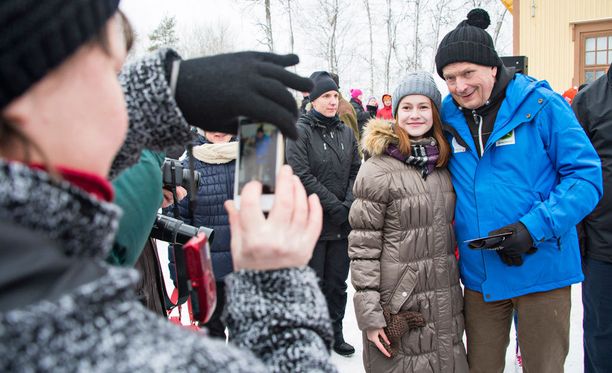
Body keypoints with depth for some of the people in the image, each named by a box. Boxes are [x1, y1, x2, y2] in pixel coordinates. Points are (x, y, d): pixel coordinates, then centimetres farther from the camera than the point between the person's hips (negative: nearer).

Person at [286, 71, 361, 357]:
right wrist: (335, 207, -15)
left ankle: (335, 333, 31)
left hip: (343, 224, 5)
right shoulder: (300, 130, -7)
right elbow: (302, 175, -15)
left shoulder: (345, 132, 10)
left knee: (337, 283, 15)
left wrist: (348, 206, -6)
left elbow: (355, 172, 10)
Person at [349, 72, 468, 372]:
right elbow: (363, 247, -12)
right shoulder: (378, 170, -10)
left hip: (445, 307, 5)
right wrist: (368, 313, -14)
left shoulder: (444, 165, 8)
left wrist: (457, 288, 17)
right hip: (398, 304, -5)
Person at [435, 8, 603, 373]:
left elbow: (586, 175, -11)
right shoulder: (448, 115, 3)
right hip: (479, 274, 4)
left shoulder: (541, 105, -10)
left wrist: (535, 227, -20)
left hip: (541, 270, -3)